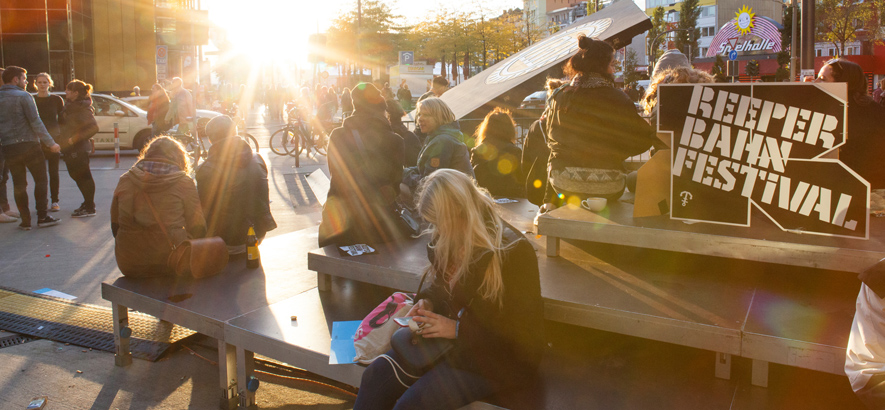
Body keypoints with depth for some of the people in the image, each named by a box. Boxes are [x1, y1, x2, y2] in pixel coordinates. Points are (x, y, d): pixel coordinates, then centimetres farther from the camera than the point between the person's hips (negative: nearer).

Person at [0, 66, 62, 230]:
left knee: (19, 184, 8)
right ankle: (42, 217, 3)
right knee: (40, 180, 5)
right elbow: (35, 122, -13)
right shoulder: (23, 96, -7)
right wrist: (50, 143, -9)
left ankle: (25, 221, 9)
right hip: (28, 145, -5)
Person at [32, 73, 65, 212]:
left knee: (53, 172, 1)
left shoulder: (57, 100, 6)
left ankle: (54, 201, 8)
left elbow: (62, 120, 8)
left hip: (54, 139, -1)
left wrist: (62, 139, -3)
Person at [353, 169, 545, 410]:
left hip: (496, 360, -7)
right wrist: (427, 302, -2)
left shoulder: (513, 252, -21)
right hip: (445, 336, 7)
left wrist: (457, 328, -20)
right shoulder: (449, 241, 2)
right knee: (375, 376, -11)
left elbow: (525, 333, -19)